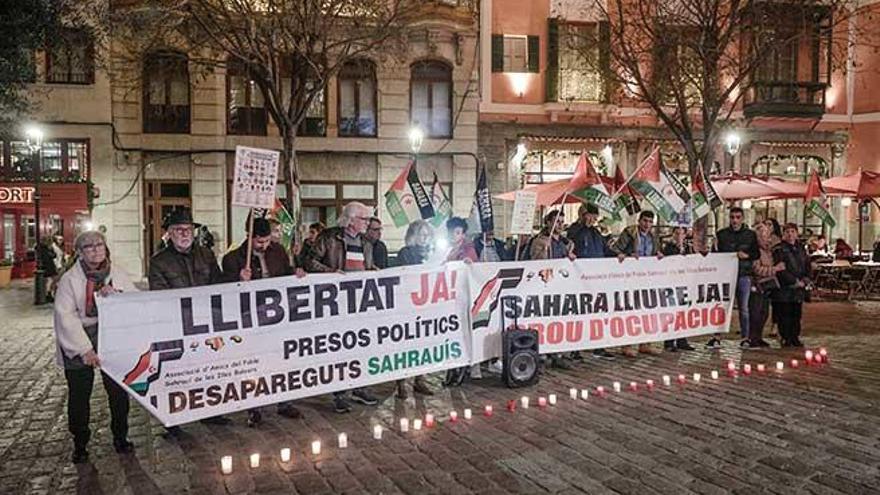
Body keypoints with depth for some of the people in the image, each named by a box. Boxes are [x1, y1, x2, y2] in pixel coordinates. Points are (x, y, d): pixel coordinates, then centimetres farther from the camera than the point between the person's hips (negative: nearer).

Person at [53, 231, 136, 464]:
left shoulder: (118, 275, 4)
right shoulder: (69, 279, -5)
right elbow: (65, 317, -11)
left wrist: (115, 295, -19)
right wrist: (85, 349, -19)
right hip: (78, 345, -2)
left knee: (119, 392, 6)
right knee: (79, 396, 6)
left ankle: (120, 436, 24)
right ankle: (80, 444, 22)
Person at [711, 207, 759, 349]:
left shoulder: (750, 234, 9)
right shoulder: (721, 234, 5)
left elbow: (756, 253, 11)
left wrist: (747, 255, -8)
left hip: (744, 275, 1)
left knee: (744, 308, 7)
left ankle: (745, 337, 15)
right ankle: (716, 337, -2)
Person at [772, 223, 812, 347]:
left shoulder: (801, 249, 15)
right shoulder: (779, 250, -5)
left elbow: (807, 266, 17)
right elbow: (780, 270, -12)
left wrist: (805, 280, 0)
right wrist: (795, 281, -13)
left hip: (799, 289, 6)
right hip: (784, 289, -6)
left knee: (796, 314, 9)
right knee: (784, 315, -3)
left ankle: (795, 337, 17)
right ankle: (786, 339, 4)